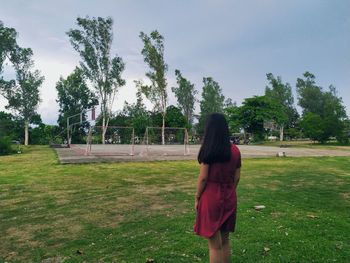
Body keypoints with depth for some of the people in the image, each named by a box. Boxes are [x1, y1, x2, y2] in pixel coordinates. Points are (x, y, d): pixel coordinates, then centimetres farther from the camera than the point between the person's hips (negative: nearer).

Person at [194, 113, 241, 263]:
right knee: (225, 241, 21)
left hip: (211, 198, -5)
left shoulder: (209, 150, -15)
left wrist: (197, 198, -2)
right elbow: (237, 177, 6)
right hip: (229, 199, 6)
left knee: (215, 245, 7)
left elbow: (203, 178, -14)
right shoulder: (235, 150, 1)